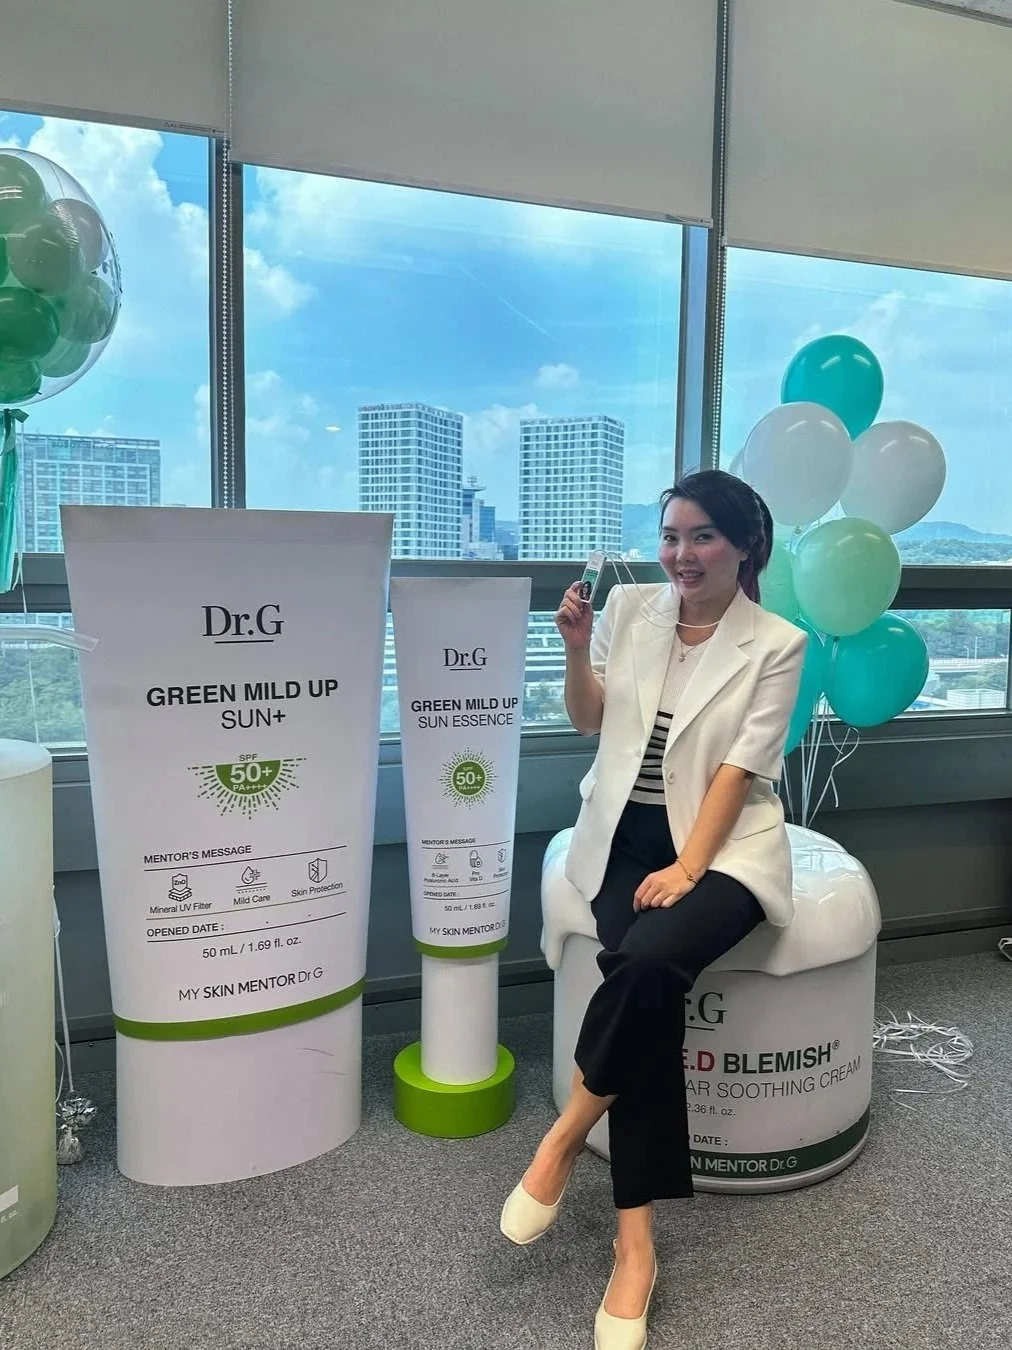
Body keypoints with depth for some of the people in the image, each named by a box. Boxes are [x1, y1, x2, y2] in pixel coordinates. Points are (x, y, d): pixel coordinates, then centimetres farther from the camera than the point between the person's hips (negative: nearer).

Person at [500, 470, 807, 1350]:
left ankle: (562, 1140, -10)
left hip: (724, 844, -2)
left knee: (648, 960, -33)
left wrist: (689, 866, -18)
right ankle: (635, 1247, -15)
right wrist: (576, 646, -4)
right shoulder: (629, 608, 5)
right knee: (647, 982, -24)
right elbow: (588, 720, 13)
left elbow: (738, 766, -9)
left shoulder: (776, 644, -3)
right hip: (625, 835, 3)